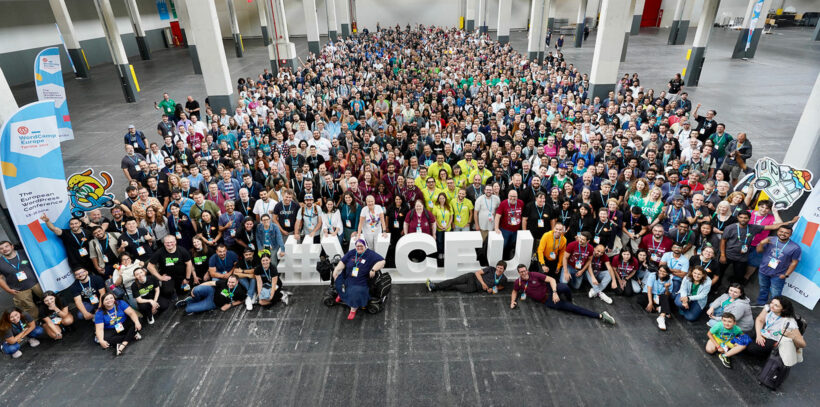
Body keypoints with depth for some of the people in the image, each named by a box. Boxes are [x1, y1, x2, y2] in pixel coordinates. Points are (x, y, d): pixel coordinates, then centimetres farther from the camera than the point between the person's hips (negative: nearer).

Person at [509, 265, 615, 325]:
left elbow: (551, 279, -12)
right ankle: (600, 316, -13)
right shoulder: (518, 282, -2)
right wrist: (512, 301, -2)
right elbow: (514, 292, 18)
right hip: (547, 301, 1)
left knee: (564, 287, -36)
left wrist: (555, 292, -26)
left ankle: (570, 300, 0)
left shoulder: (534, 275, -8)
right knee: (570, 307, -15)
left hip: (550, 291, -1)